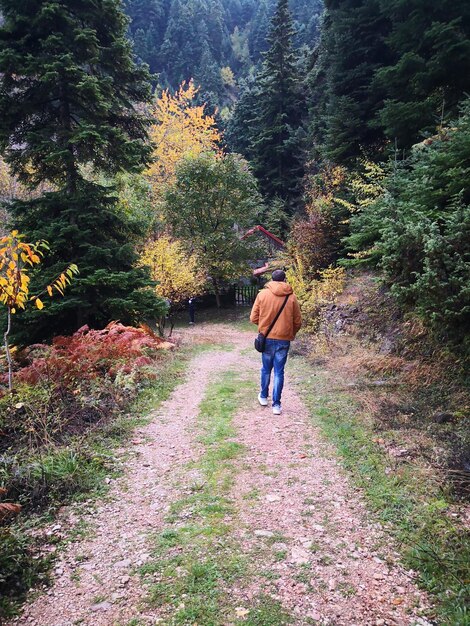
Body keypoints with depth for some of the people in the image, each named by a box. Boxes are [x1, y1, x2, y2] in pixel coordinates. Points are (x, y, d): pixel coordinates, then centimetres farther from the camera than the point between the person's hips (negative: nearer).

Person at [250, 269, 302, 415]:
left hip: (267, 338, 1)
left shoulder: (262, 294, -4)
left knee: (266, 369, 19)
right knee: (279, 372, 6)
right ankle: (276, 404, 7)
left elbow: (253, 318, -2)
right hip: (284, 340, 0)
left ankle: (263, 397, 34)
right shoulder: (292, 297, -3)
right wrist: (292, 334, 20)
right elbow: (298, 322, 1)